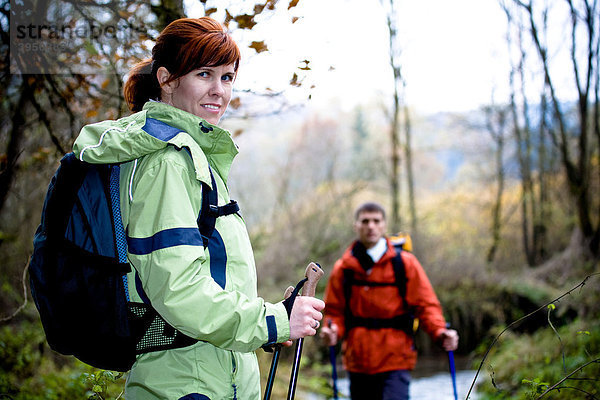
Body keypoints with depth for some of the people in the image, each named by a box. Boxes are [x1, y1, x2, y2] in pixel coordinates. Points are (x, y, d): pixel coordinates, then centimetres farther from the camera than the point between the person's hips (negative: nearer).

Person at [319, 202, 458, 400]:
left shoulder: (405, 263, 0)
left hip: (395, 362, -3)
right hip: (357, 363, 3)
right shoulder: (343, 268, 5)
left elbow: (426, 305, 1)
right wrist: (332, 330, -11)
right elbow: (335, 310, 11)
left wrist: (440, 332, -16)